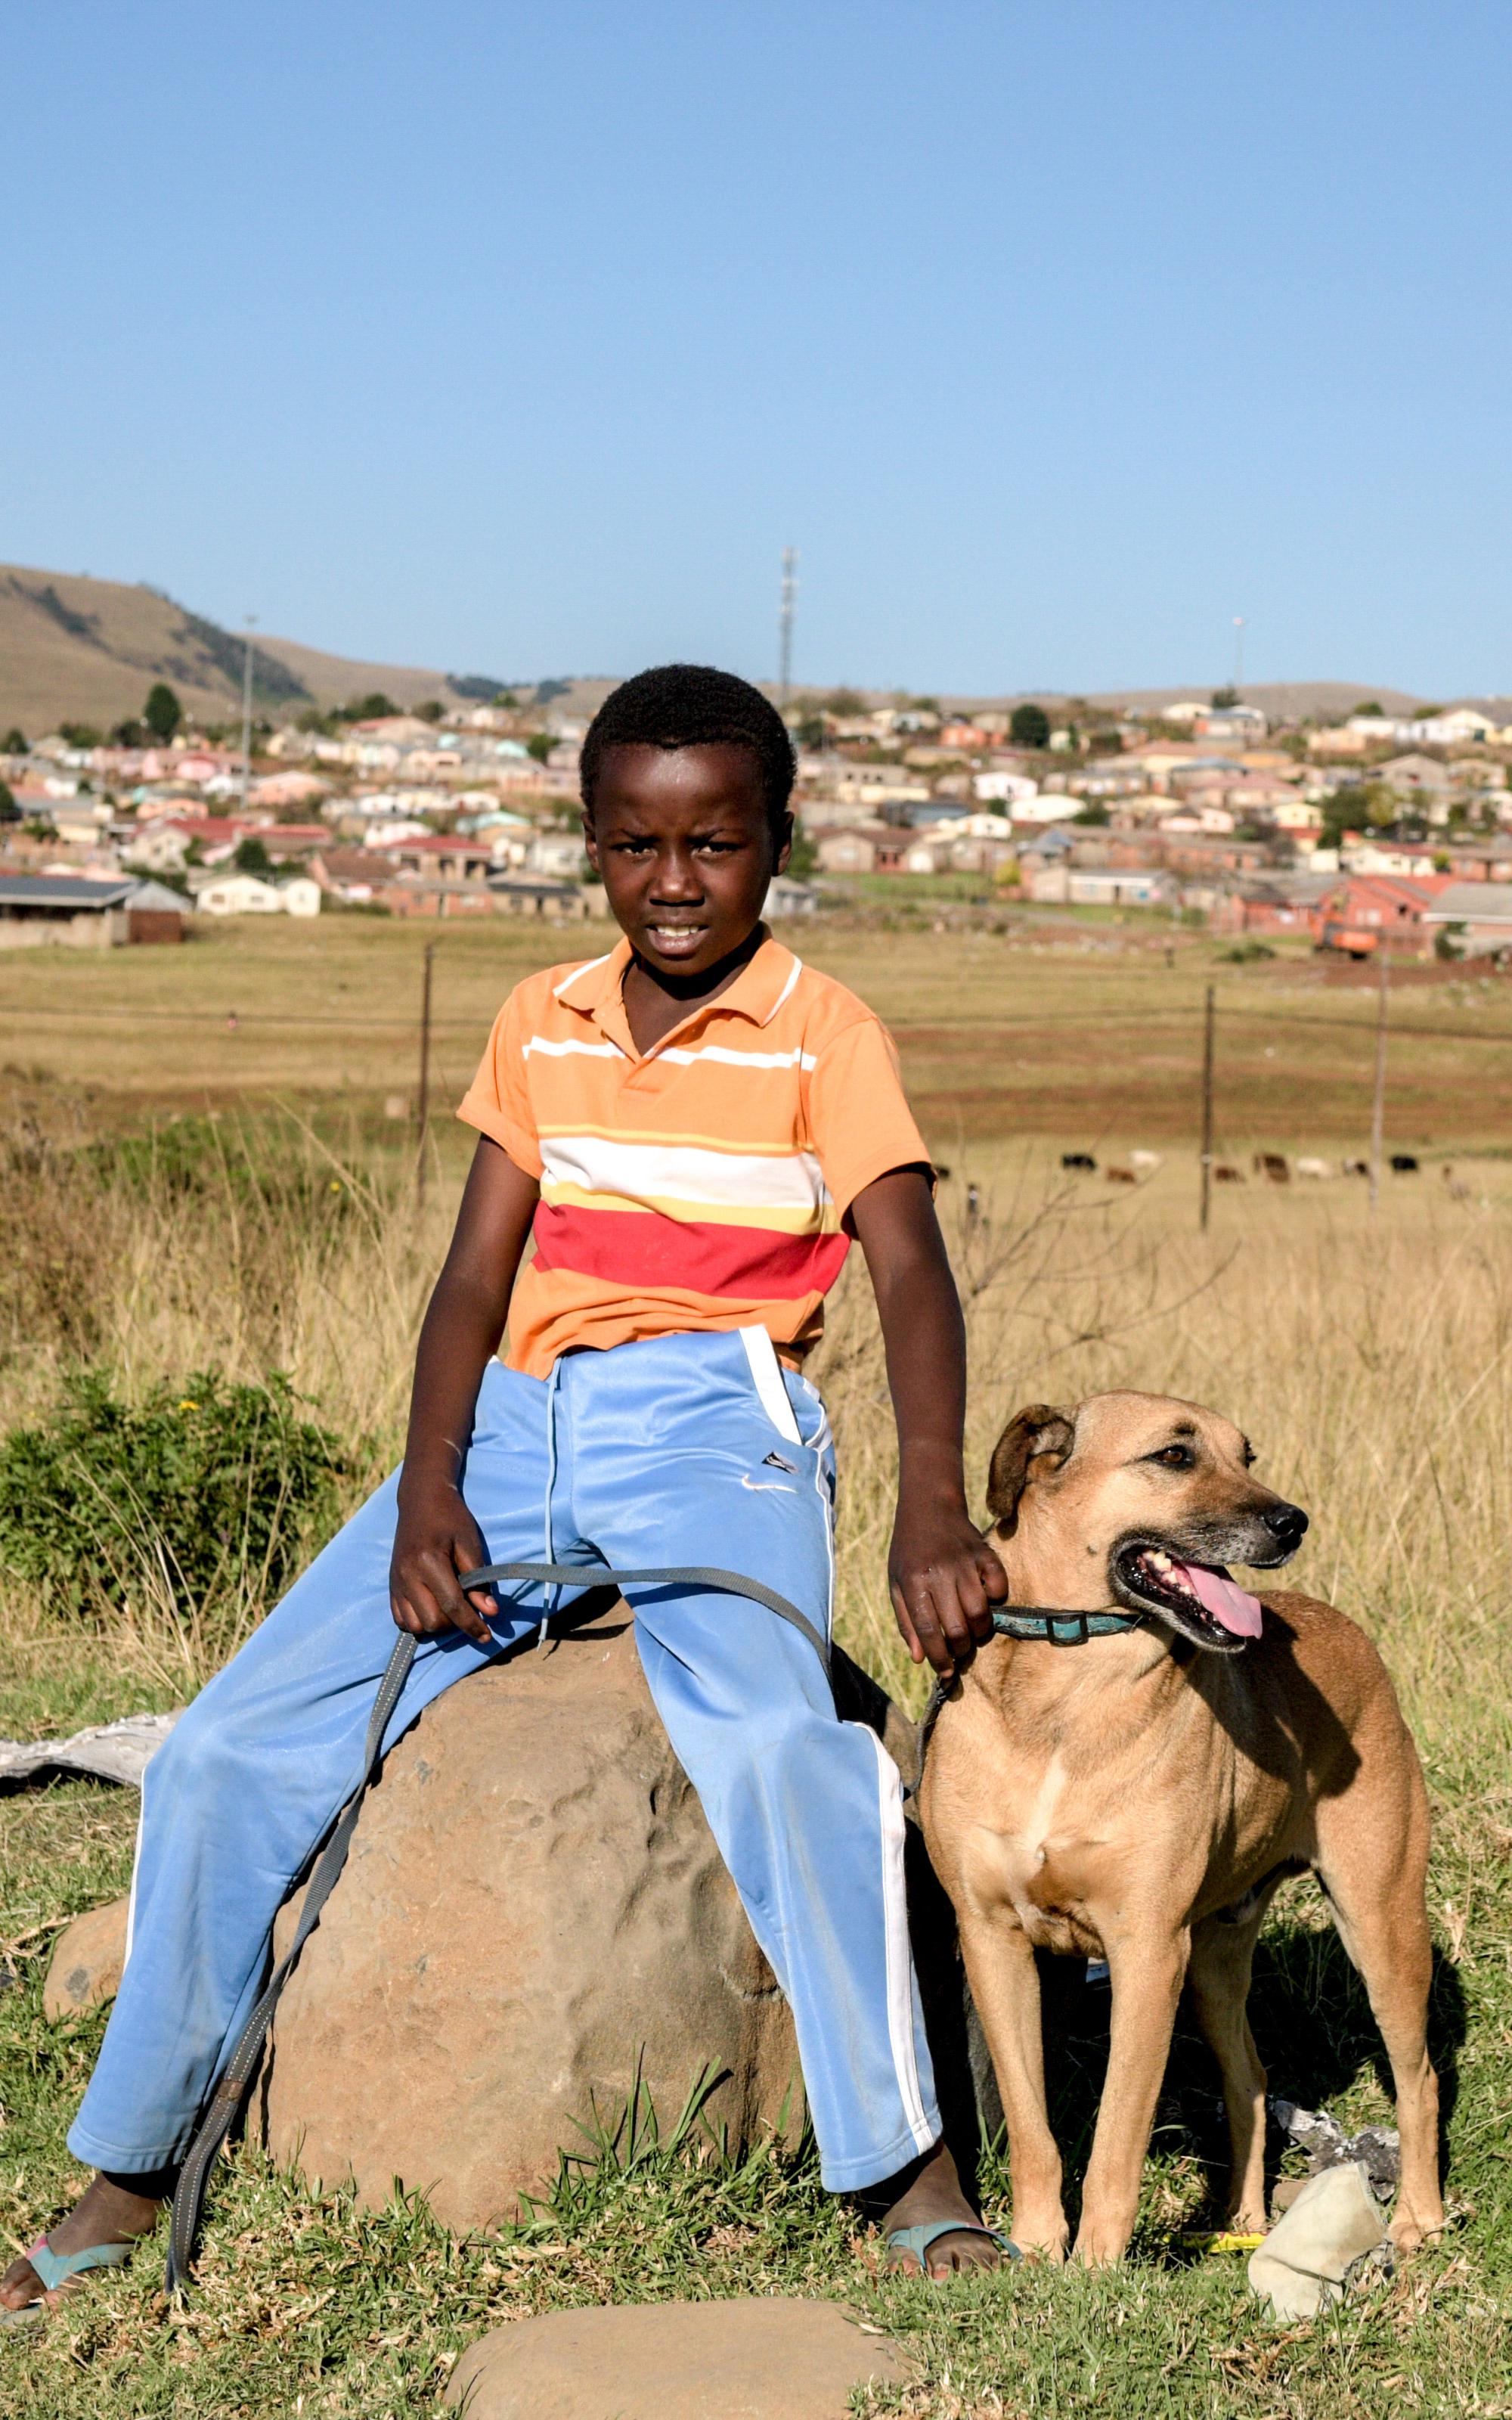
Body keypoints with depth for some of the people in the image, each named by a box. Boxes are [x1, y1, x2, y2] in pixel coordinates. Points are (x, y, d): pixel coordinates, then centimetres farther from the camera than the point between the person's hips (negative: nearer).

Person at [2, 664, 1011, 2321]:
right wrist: (426, 1493, -9)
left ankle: (909, 2170, -23)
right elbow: (475, 1279, 8)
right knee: (226, 1753, -6)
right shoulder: (541, 1026, 12)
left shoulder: (821, 1034, -2)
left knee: (766, 1735, -36)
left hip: (711, 1420, -5)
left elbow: (909, 1271, -15)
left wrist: (932, 1510, -32)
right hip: (521, 1425, 5)